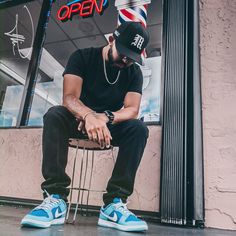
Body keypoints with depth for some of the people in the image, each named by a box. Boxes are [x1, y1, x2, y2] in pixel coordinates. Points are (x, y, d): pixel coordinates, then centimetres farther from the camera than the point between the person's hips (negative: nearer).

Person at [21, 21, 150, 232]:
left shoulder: (134, 72, -1)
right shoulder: (82, 57, -8)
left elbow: (132, 109, -14)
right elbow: (69, 97, -22)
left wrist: (105, 118, -37)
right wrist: (89, 116, -45)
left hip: (110, 125, 2)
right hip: (78, 120, -1)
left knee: (139, 128, -27)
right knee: (54, 115, -32)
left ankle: (114, 203, -31)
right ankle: (55, 198, -33)